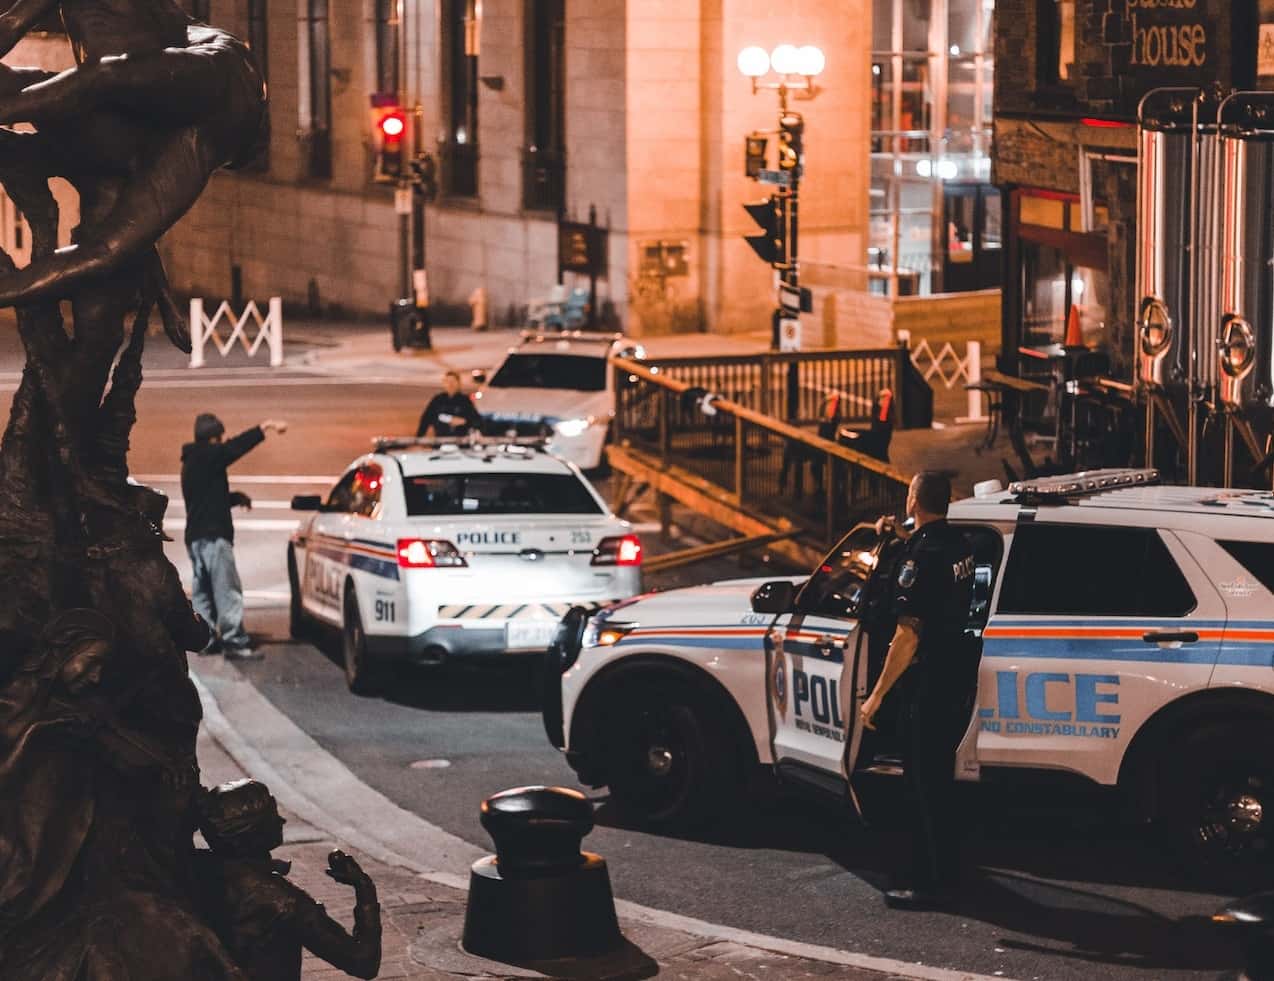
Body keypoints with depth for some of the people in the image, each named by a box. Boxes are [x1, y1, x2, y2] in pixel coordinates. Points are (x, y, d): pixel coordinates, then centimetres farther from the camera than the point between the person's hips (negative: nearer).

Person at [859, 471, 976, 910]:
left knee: (926, 787, -2)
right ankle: (945, 874, 28)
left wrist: (877, 695, -19)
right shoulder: (960, 546, 6)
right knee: (940, 780, 19)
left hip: (927, 685, -9)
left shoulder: (921, 555, -21)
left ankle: (931, 885, 1)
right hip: (957, 678, 9)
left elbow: (908, 636, -24)